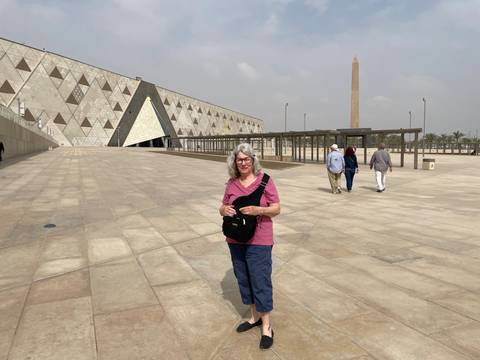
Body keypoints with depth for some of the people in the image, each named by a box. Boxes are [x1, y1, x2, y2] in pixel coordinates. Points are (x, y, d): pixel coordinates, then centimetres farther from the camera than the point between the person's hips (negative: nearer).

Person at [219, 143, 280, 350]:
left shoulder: (264, 180, -7)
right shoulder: (232, 183, 4)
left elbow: (276, 209, -7)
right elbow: (223, 208, 10)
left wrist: (257, 210, -24)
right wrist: (224, 210, -14)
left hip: (259, 241, -5)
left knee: (261, 282, 1)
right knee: (243, 279, 15)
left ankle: (266, 327, 16)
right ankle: (254, 317, 35)